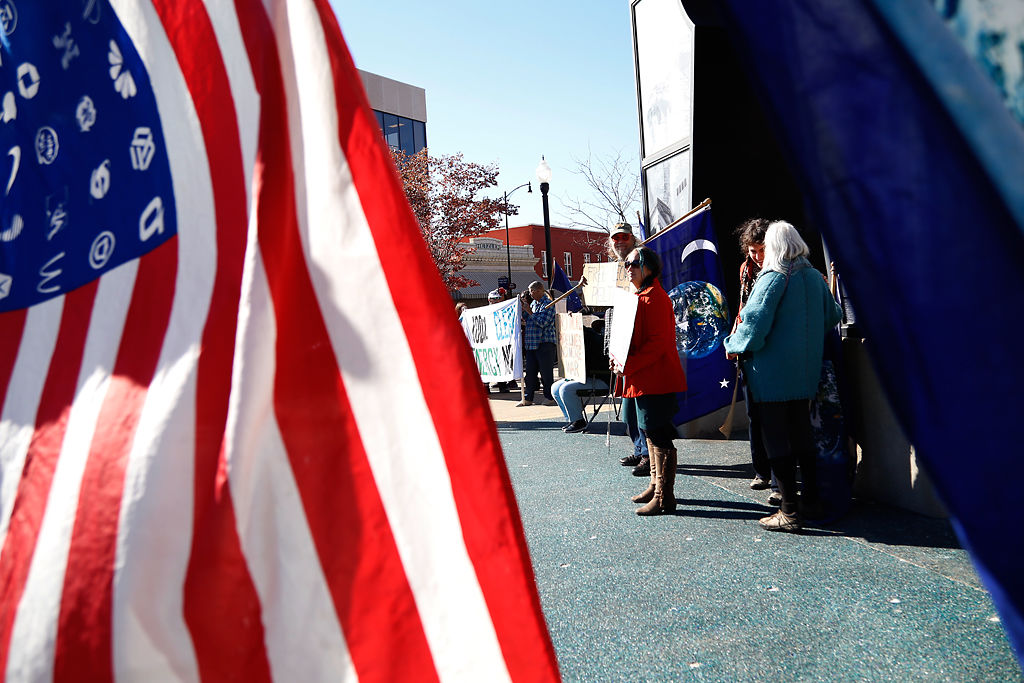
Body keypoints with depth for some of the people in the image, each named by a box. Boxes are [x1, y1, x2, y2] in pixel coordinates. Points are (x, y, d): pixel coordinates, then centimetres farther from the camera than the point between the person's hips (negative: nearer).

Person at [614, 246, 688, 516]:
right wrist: (622, 359, 10)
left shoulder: (655, 297, -14)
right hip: (644, 379, 11)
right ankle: (655, 486, 31)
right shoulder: (640, 296, 17)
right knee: (651, 432, 18)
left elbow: (659, 342, -21)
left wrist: (629, 366, -21)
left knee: (658, 435, -5)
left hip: (656, 379, -11)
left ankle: (664, 497, 2)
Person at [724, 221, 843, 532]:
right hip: (806, 372, 7)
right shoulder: (815, 276, 7)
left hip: (773, 373, -7)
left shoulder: (773, 278, -14)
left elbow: (755, 320, -21)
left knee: (776, 438, -1)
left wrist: (735, 345, -4)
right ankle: (812, 499, 27)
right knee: (802, 434, 18)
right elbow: (832, 316, 19)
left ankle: (789, 512, 1)